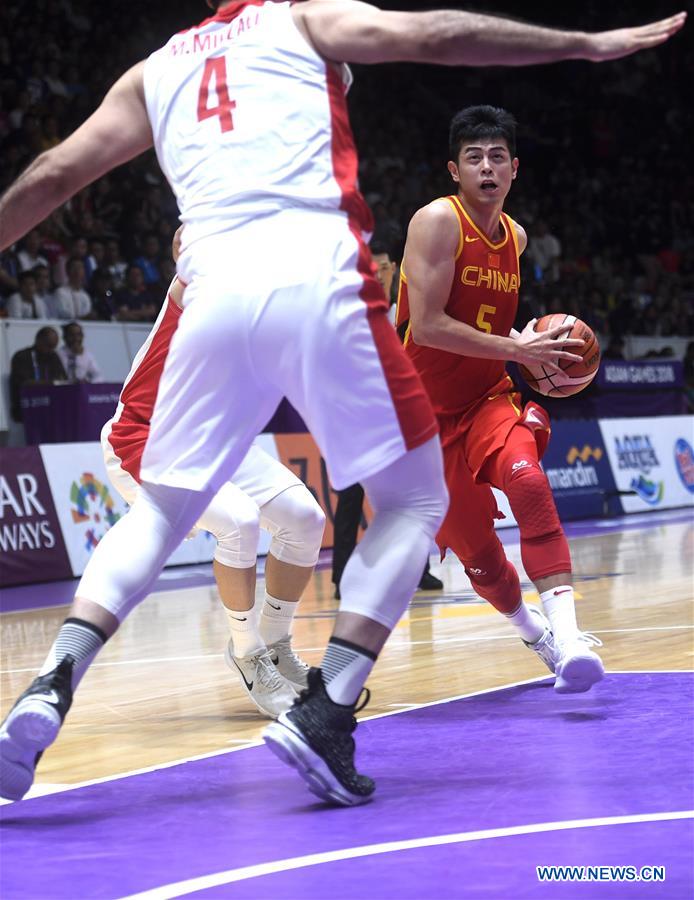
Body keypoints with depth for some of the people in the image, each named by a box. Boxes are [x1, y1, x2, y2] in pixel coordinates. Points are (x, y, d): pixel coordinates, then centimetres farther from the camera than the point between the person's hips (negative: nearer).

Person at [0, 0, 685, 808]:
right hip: (316, 278, -3)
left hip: (213, 288, 3)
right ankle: (323, 715, -6)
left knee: (158, 513, 18)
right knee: (414, 501, 10)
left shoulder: (154, 70, 26)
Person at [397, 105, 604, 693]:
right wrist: (515, 349, -22)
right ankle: (531, 630, 36)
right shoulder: (438, 222, -14)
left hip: (488, 397, 3)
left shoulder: (515, 237, 7)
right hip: (430, 408, -3)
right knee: (476, 547, 5)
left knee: (528, 480, -29)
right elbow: (426, 325, -23)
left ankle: (566, 633, -38)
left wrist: (538, 355, 5)